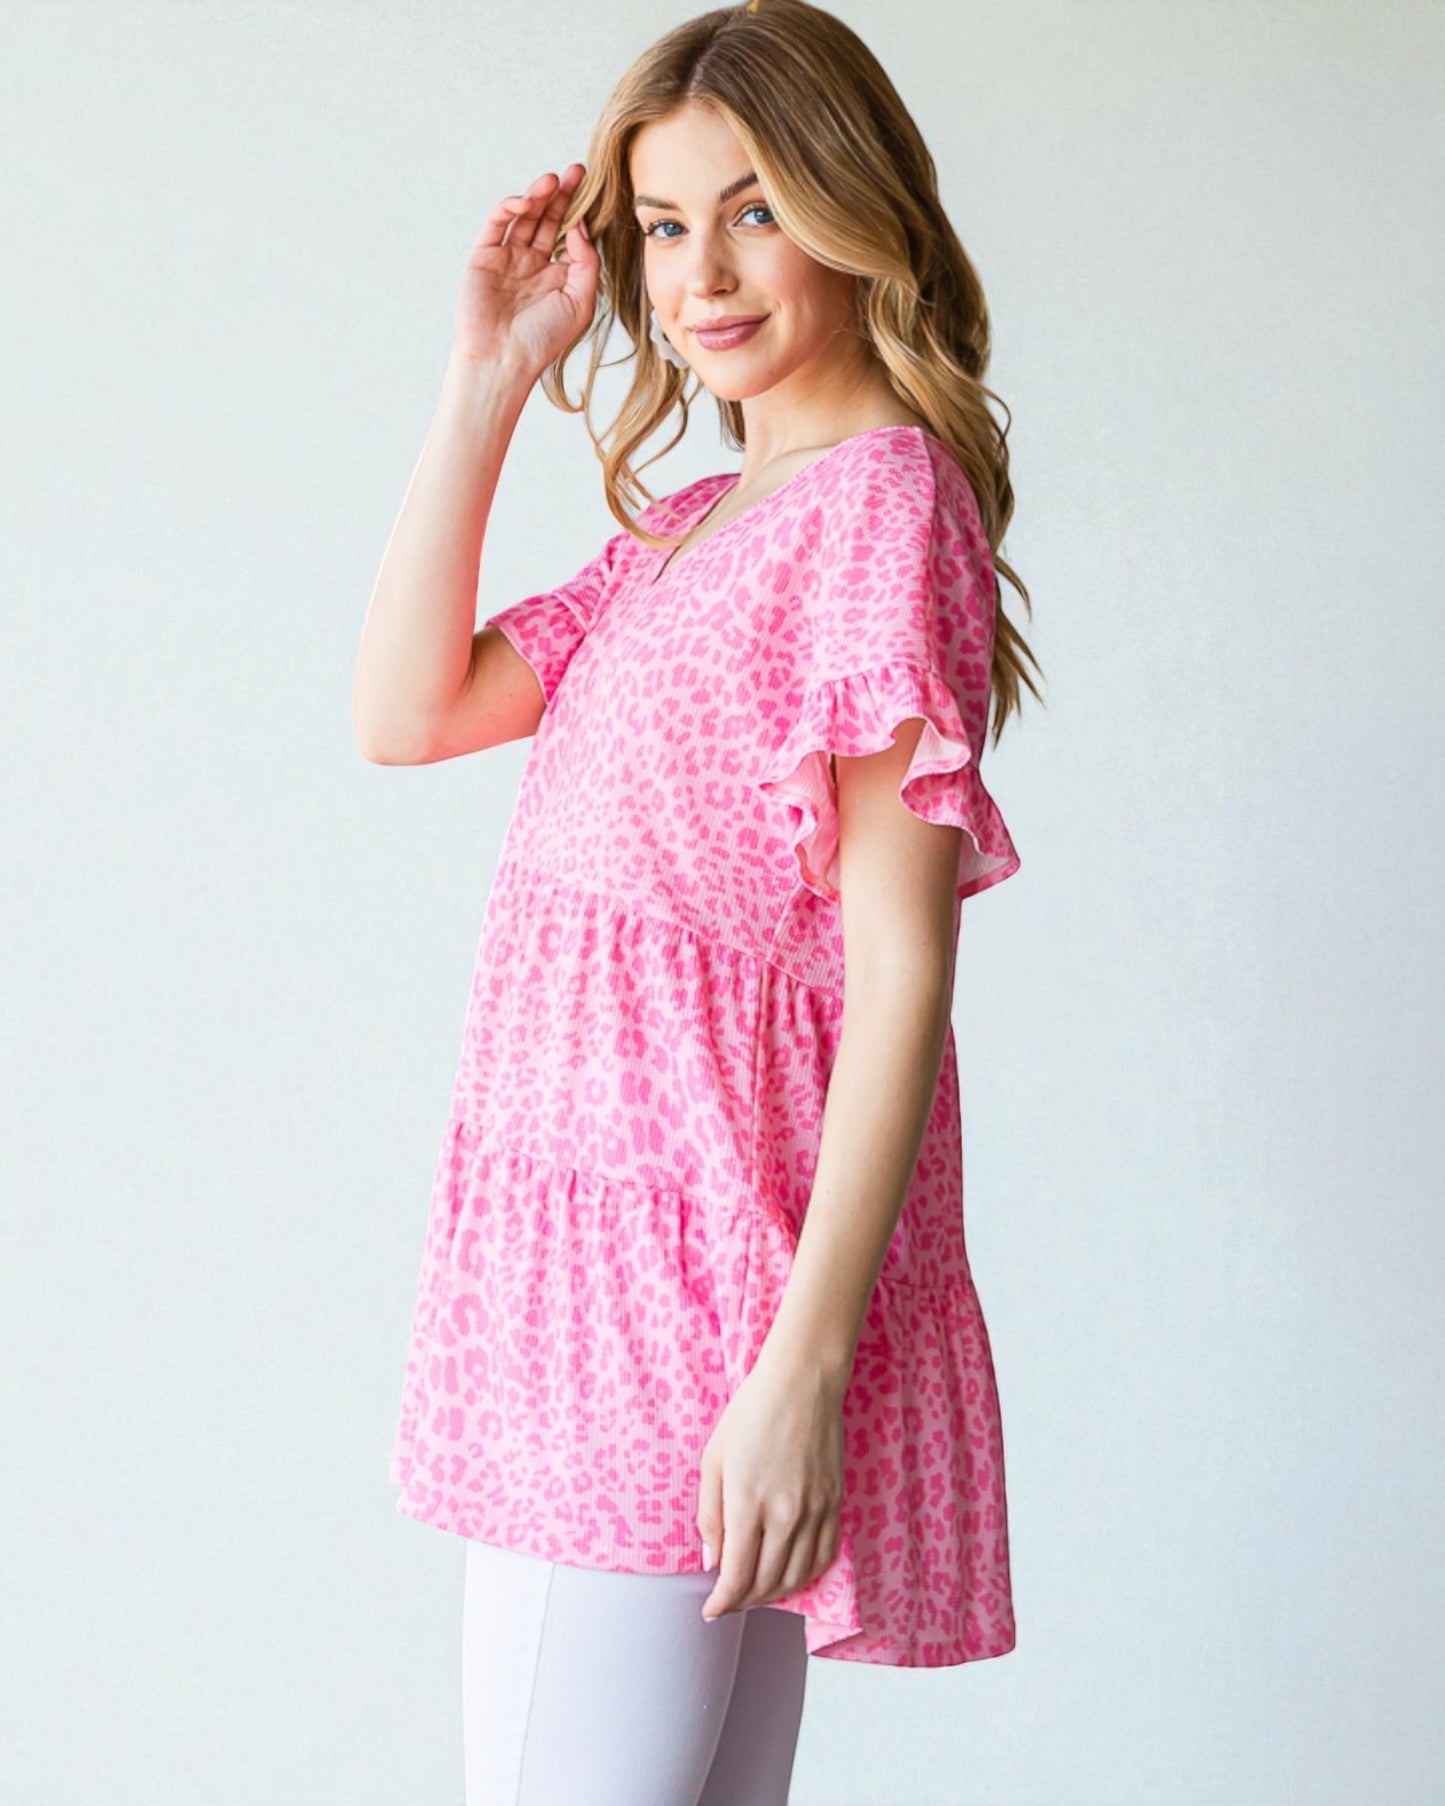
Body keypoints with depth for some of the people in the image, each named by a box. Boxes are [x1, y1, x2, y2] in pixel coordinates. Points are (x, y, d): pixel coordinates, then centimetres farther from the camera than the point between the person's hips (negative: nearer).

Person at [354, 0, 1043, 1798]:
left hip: (691, 1239, -9)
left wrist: (804, 1363, -20)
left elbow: (902, 970, -16)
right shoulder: (688, 532, 17)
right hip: (593, 1229, 9)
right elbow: (405, 712, 9)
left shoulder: (881, 501, -10)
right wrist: (488, 380, 6)